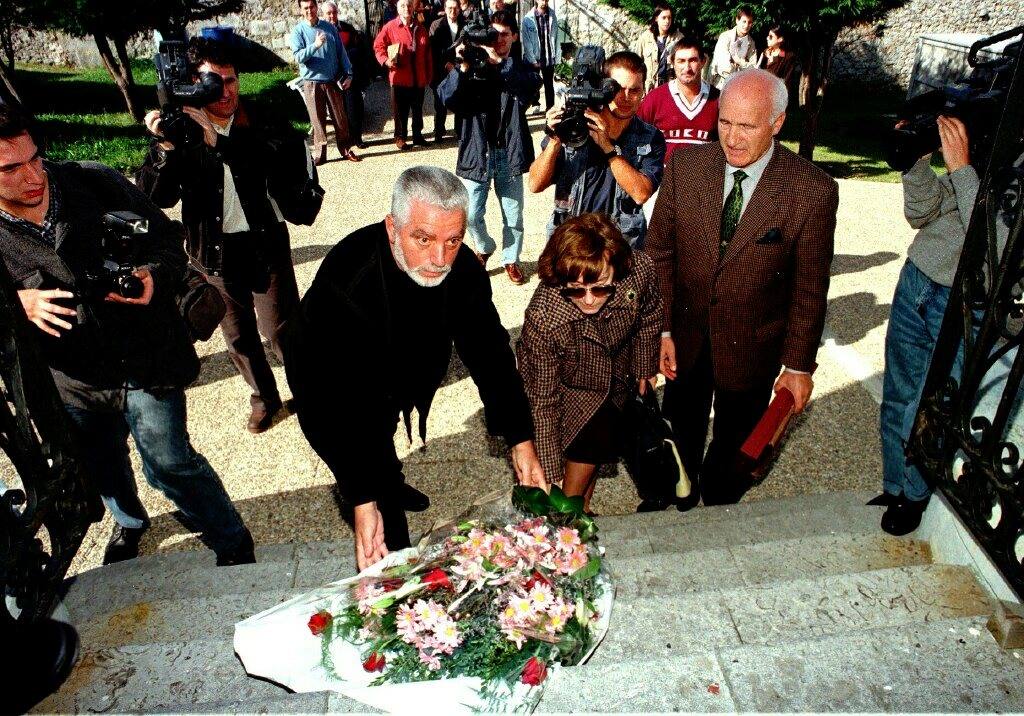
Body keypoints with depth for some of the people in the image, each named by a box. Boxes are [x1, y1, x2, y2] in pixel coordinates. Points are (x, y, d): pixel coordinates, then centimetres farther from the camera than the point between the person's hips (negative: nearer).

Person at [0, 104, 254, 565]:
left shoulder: (95, 182, -11)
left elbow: (167, 235, -2)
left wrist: (156, 277, -22)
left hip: (145, 363, -3)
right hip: (74, 383, 3)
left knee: (169, 462, -6)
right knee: (104, 470, 25)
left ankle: (236, 550, 15)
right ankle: (129, 522, 58)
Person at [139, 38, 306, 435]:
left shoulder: (259, 120, -6)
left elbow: (283, 158, -27)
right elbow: (154, 197, -12)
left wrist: (219, 139, -36)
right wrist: (164, 148, -29)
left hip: (265, 244, -2)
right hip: (213, 252, 2)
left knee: (280, 329, 2)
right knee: (238, 336, 16)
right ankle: (264, 397, 38)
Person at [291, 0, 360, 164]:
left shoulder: (329, 27, 5)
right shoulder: (298, 31, -2)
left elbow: (341, 52, 8)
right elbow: (298, 56, -14)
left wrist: (348, 74, 0)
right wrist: (315, 45, -27)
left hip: (333, 81, 2)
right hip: (312, 82, -2)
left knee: (341, 118, 6)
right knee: (317, 120, 2)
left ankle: (346, 149, 18)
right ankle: (319, 153, 11)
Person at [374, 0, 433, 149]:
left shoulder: (420, 29, 9)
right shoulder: (390, 27, -3)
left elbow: (427, 54, 11)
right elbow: (378, 45, 0)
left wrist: (429, 75, 10)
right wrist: (385, 60, -17)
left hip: (419, 79, 4)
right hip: (400, 77, -4)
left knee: (418, 109, 13)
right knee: (401, 110, 4)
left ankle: (417, 135, 25)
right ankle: (400, 137, 14)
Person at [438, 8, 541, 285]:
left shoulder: (520, 69, 4)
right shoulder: (472, 64, 4)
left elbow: (533, 86, -19)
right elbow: (446, 97, -9)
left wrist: (499, 62, -27)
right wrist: (463, 68, -24)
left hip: (509, 152, 0)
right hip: (477, 151, 0)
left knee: (513, 215, 8)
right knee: (471, 215, 3)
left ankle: (511, 259, 29)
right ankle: (484, 247, 33)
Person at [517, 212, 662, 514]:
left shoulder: (639, 269, -34)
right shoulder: (543, 319, -41)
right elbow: (543, 401, -31)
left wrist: (646, 369, 6)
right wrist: (550, 474, -29)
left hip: (619, 380, 3)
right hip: (570, 389, -3)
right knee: (595, 435, -20)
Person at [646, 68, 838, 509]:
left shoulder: (813, 191, -17)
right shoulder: (686, 165, -11)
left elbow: (810, 289, -10)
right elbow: (660, 252, -4)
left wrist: (799, 365, -5)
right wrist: (660, 328, -9)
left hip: (751, 348, -1)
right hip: (685, 336, 2)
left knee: (735, 446, 20)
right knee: (680, 437, 22)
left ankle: (718, 516, 49)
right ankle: (676, 506, 49)